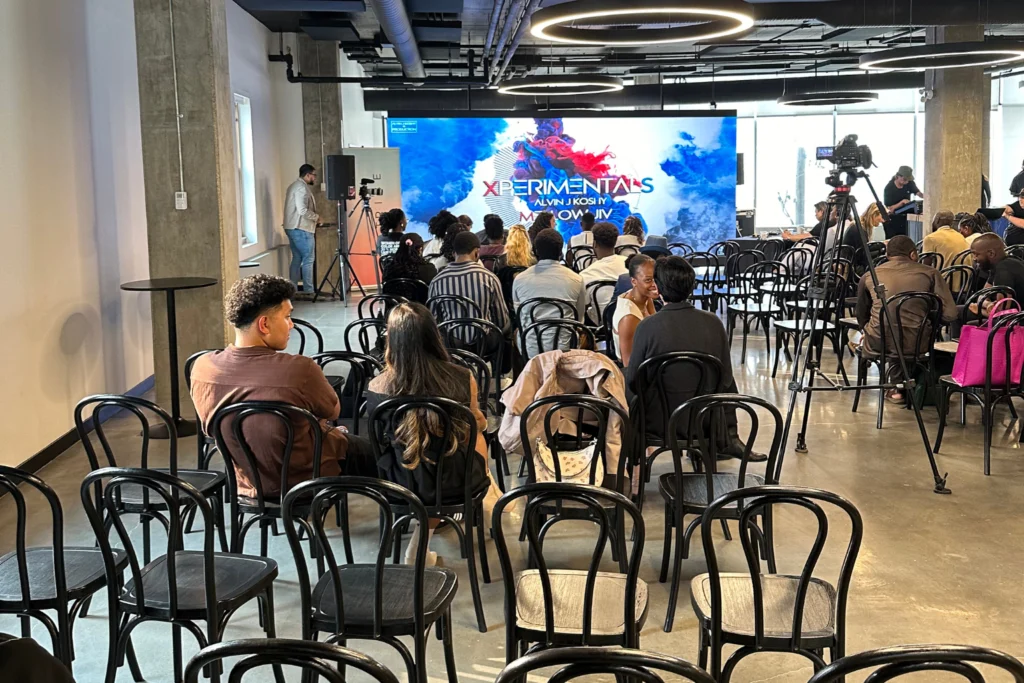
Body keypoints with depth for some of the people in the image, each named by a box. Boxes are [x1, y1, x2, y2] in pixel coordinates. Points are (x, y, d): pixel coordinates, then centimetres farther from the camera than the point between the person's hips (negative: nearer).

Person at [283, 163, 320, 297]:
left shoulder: (294, 186, 19)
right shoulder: (302, 187, -14)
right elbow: (302, 210, -23)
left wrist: (313, 217, 17)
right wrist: (316, 217, -8)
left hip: (292, 227, 10)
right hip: (301, 229, -10)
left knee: (297, 259, 11)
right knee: (308, 259, -6)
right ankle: (308, 290, -5)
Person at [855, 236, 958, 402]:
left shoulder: (869, 276, 8)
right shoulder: (930, 273, 2)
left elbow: (862, 316, 21)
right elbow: (950, 314, -3)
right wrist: (927, 313, 17)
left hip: (878, 344, 0)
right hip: (916, 344, 0)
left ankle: (897, 386, 36)